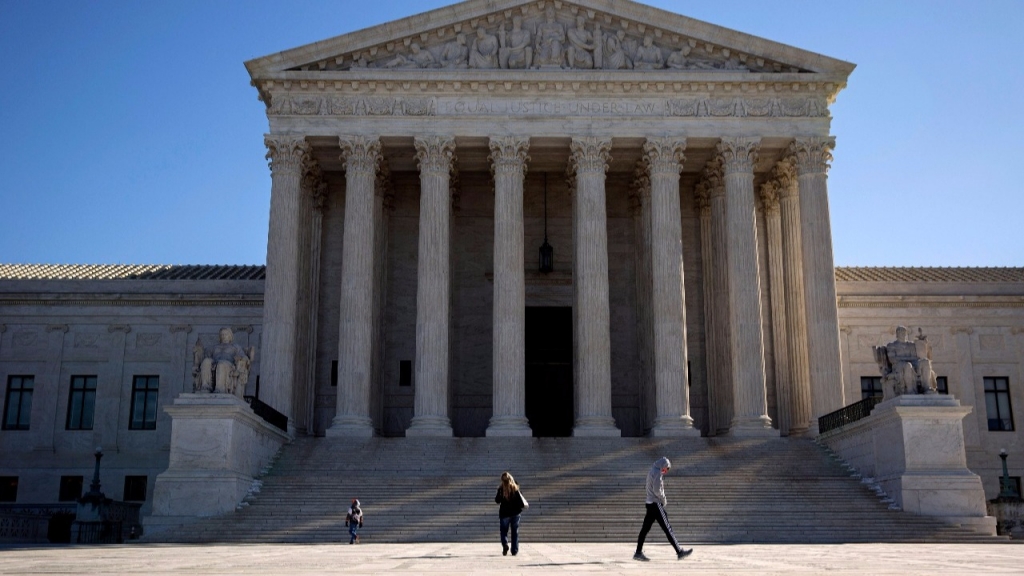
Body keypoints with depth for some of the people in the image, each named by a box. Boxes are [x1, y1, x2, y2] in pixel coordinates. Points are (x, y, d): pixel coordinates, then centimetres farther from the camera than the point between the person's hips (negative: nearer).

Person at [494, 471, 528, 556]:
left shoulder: (501, 489, -10)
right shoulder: (515, 488, -5)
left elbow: (497, 501, -3)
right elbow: (520, 500, -1)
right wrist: (524, 505, 18)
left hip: (504, 513, -1)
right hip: (515, 512, 2)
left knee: (504, 531, 11)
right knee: (515, 532, 12)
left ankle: (505, 544, -14)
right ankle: (514, 550, 10)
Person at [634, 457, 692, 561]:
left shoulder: (652, 472, 17)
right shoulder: (657, 474, -13)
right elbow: (657, 490, -20)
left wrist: (663, 499, 8)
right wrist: (664, 500, -5)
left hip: (650, 503, 9)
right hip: (656, 504, -9)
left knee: (645, 528, 8)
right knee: (668, 528, -6)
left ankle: (638, 553, 8)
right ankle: (680, 552, -3)